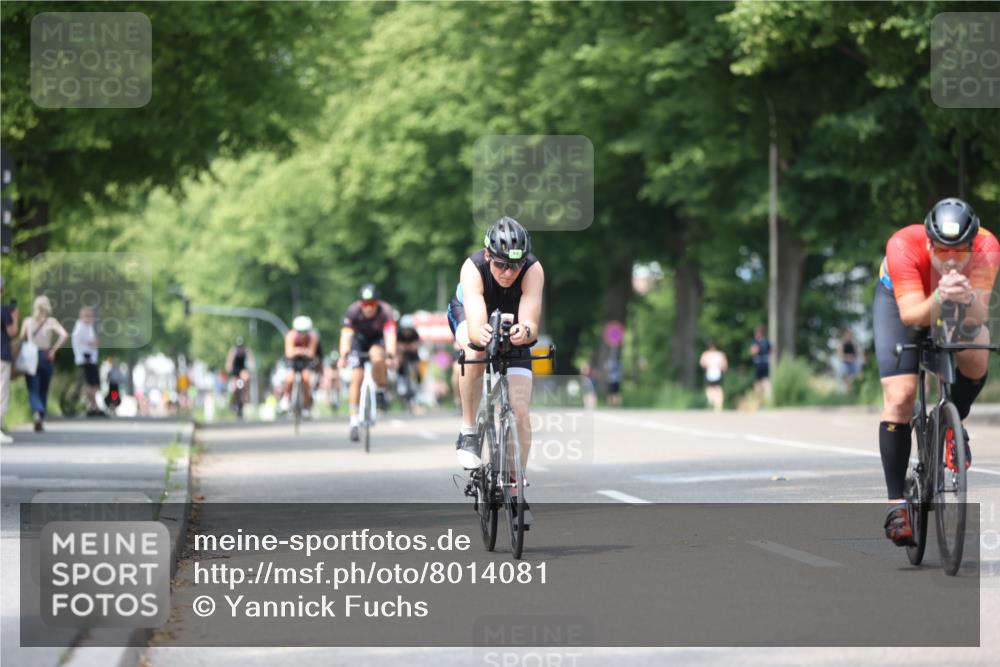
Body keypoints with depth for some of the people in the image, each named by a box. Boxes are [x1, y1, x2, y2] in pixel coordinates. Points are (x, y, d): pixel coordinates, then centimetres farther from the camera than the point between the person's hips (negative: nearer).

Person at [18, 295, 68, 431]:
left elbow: (21, 339, -5)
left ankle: (37, 412, -31)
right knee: (43, 391, 16)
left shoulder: (27, 321, 0)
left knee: (33, 390, -2)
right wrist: (54, 350, -6)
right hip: (45, 357, 0)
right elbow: (64, 335, -15)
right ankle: (40, 422, 19)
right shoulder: (51, 321, -3)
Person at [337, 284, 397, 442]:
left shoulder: (385, 311, -30)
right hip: (359, 340, 1)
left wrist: (391, 356, -57)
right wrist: (343, 356, -52)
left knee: (377, 358, -35)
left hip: (378, 340, -1)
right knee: (356, 378, -13)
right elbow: (346, 335, -37)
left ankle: (381, 390, -8)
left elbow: (390, 335, -41)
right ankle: (354, 423, -7)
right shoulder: (353, 311, -28)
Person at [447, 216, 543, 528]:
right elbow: (475, 327, -47)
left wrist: (525, 331, -66)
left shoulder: (533, 271, -35)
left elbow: (531, 326, -43)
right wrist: (480, 334, -70)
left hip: (512, 329, 1)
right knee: (476, 352, -38)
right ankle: (468, 432, -19)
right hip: (467, 315, -1)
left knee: (520, 412, -10)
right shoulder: (473, 268, -37)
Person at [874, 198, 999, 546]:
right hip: (900, 300, -1)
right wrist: (939, 298, -63)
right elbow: (911, 315, -43)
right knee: (900, 397, -15)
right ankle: (896, 503, -8)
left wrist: (968, 298, -65)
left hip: (963, 308, 1)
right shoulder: (904, 246, -39)